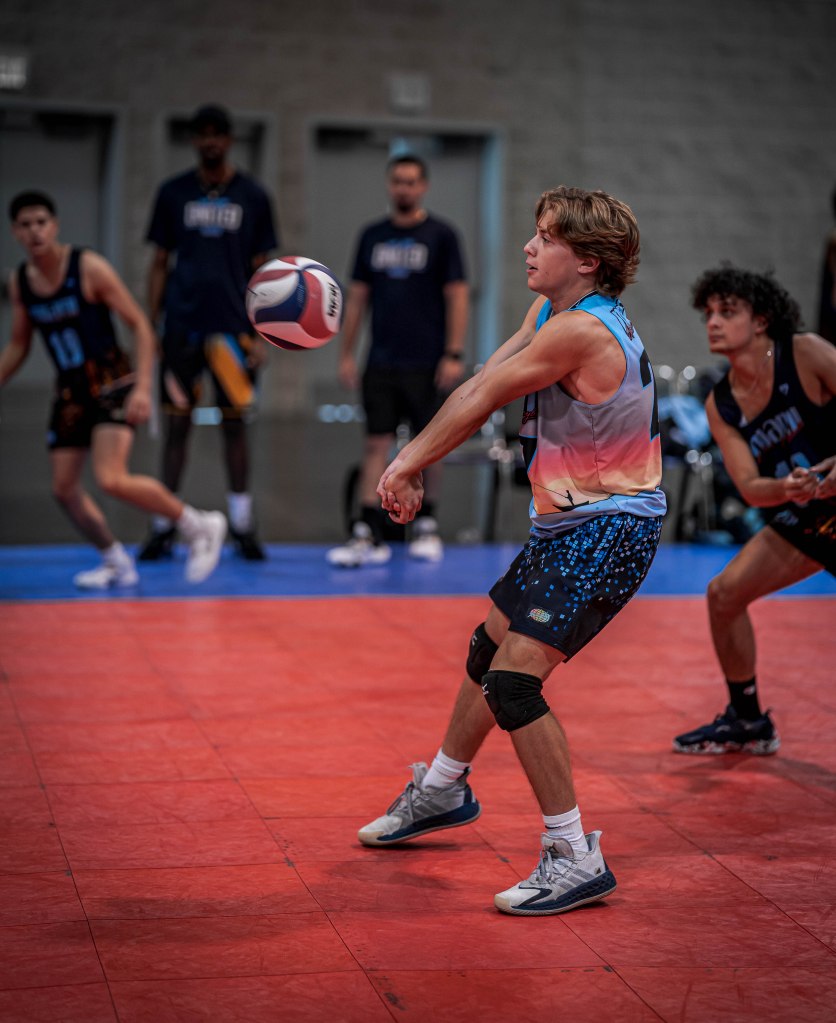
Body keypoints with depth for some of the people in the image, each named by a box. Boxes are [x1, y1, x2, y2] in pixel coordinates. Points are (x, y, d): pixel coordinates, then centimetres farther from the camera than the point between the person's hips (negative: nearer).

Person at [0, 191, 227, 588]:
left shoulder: (89, 267, -14)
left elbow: (140, 325, -11)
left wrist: (142, 388, -19)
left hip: (112, 382, -6)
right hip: (70, 390, 7)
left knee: (111, 480, -21)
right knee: (64, 488, 4)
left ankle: (199, 526, -3)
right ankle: (117, 563, 23)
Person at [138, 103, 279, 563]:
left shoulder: (252, 196, 5)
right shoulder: (173, 193, 7)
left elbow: (261, 270, 6)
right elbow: (160, 263, 10)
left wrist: (261, 335, -1)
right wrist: (150, 326, 3)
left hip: (233, 329, -1)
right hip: (181, 326, 1)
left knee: (235, 422, 2)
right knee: (177, 423, 2)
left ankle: (242, 526, 8)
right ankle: (163, 527, 6)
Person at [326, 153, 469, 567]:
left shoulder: (441, 235, -2)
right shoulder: (372, 236, 9)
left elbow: (457, 296, -4)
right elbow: (357, 296, 12)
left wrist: (453, 355, -11)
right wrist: (346, 353, 8)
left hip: (426, 363, -3)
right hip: (381, 362, 3)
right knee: (376, 443, -2)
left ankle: (427, 525, 20)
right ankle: (370, 535, -4)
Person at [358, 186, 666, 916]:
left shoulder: (582, 330, -24)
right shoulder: (551, 314, 7)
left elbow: (479, 401, -18)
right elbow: (477, 389, 8)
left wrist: (408, 462, -8)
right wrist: (414, 464, 0)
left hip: (609, 534, -10)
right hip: (569, 526, 10)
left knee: (513, 681, -16)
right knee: (490, 651, 23)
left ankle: (576, 859, -8)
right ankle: (444, 790, 45)